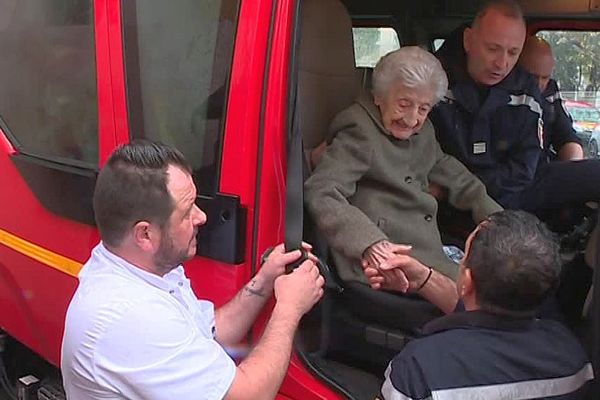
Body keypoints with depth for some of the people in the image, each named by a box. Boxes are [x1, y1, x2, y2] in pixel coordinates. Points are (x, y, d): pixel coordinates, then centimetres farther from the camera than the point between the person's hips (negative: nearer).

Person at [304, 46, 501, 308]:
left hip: (429, 253, 9)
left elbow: (456, 178, 28)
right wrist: (370, 243, -37)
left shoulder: (422, 131, 17)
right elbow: (321, 193, -22)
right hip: (382, 266, -8)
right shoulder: (360, 132, -9)